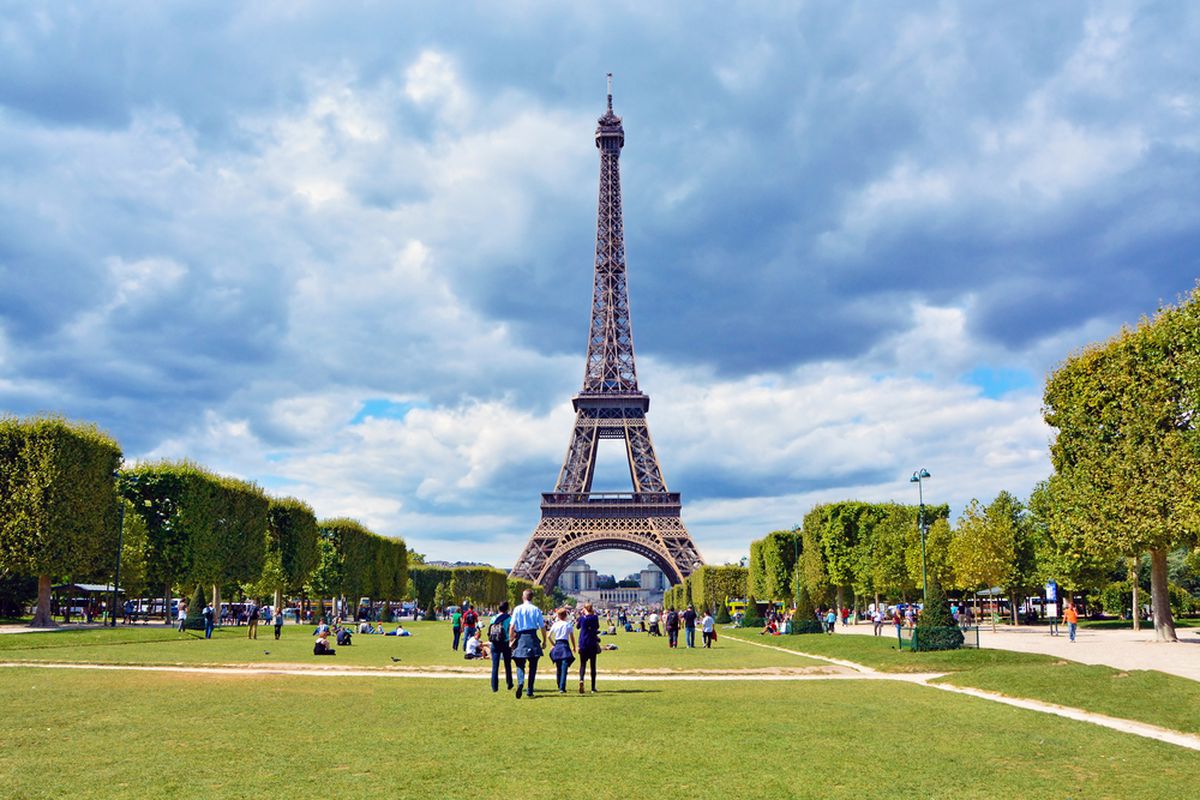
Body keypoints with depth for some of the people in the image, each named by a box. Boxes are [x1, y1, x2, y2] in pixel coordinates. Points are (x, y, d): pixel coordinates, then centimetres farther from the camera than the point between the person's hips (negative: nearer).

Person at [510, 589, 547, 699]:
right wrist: (544, 641, 10)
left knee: (520, 664, 7)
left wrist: (511, 639, 5)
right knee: (533, 665, 10)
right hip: (532, 637, 0)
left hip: (521, 637, 0)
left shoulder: (517, 609, 0)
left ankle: (520, 682, -22)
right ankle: (530, 691, 10)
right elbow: (542, 627, 0)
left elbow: (512, 626, -3)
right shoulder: (536, 609, 0)